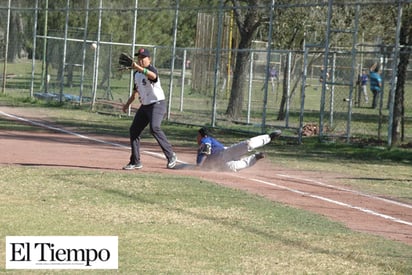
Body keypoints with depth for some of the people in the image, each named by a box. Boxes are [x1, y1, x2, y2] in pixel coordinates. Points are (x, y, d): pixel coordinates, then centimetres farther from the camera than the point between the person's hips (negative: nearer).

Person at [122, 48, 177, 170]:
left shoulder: (151, 69, -14)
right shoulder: (136, 73, 13)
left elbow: (153, 76, -41)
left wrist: (140, 68, -54)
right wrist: (128, 104, 27)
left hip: (157, 104, -9)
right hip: (144, 106, 9)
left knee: (154, 128, -28)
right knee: (134, 130, 5)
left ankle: (171, 155, -20)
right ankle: (135, 162, 13)